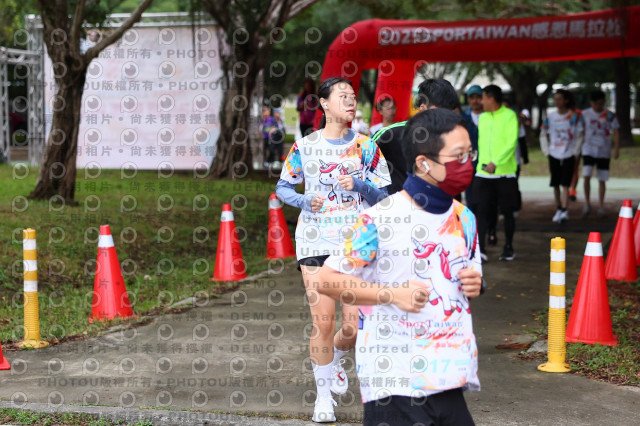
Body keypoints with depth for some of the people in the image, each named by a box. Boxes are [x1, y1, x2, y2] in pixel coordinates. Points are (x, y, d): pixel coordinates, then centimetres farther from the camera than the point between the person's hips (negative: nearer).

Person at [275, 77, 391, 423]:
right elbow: (282, 187, 10)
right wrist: (304, 201, -10)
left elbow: (383, 196, 4)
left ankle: (335, 360, 35)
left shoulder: (366, 146, 3)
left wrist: (359, 185, -15)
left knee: (354, 327, -1)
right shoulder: (305, 146, 1)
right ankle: (323, 395, 14)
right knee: (323, 322, -6)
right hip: (316, 243, -1)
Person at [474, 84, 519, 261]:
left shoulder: (509, 116, -4)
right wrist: (482, 163, 14)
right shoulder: (482, 118, 14)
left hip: (505, 173, -4)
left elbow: (512, 142, -12)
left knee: (507, 212, 5)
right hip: (484, 173, 4)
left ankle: (508, 247, 18)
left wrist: (495, 162, -19)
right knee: (483, 210, -7)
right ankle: (479, 247, -12)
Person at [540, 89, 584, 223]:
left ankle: (565, 211, -14)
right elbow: (543, 135, 14)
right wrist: (546, 151, 6)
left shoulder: (575, 116, -2)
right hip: (554, 155, 3)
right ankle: (559, 209, 22)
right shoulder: (550, 117, 4)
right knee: (555, 185, 8)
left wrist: (575, 152, -2)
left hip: (568, 155, -3)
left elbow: (580, 136, 3)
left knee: (565, 184, -11)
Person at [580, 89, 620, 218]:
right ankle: (587, 204, -1)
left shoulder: (609, 115, -2)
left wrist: (616, 149, -10)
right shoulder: (585, 114, 1)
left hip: (604, 152, 0)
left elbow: (616, 132, 0)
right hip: (588, 150, 0)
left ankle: (601, 206, 15)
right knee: (586, 176, -14)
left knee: (602, 180, 4)